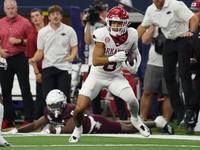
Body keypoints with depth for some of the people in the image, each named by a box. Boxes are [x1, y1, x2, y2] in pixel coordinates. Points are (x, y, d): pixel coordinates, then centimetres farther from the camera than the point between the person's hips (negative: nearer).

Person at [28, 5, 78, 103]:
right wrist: (34, 59, -9)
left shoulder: (69, 31, 3)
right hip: (47, 67, 2)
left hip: (64, 67, -2)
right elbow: (40, 51, 11)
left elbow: (74, 47, 4)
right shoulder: (42, 32, 8)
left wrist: (72, 56, -17)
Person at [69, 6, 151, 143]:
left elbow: (135, 53, 11)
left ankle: (135, 119, 16)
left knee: (132, 100, -20)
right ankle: (78, 128, 23)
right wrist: (114, 58, -42)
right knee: (79, 109, -12)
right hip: (97, 76, -2)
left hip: (115, 77, 2)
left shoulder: (131, 36, -11)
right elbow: (95, 61, -28)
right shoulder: (102, 35, -23)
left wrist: (135, 66, -9)